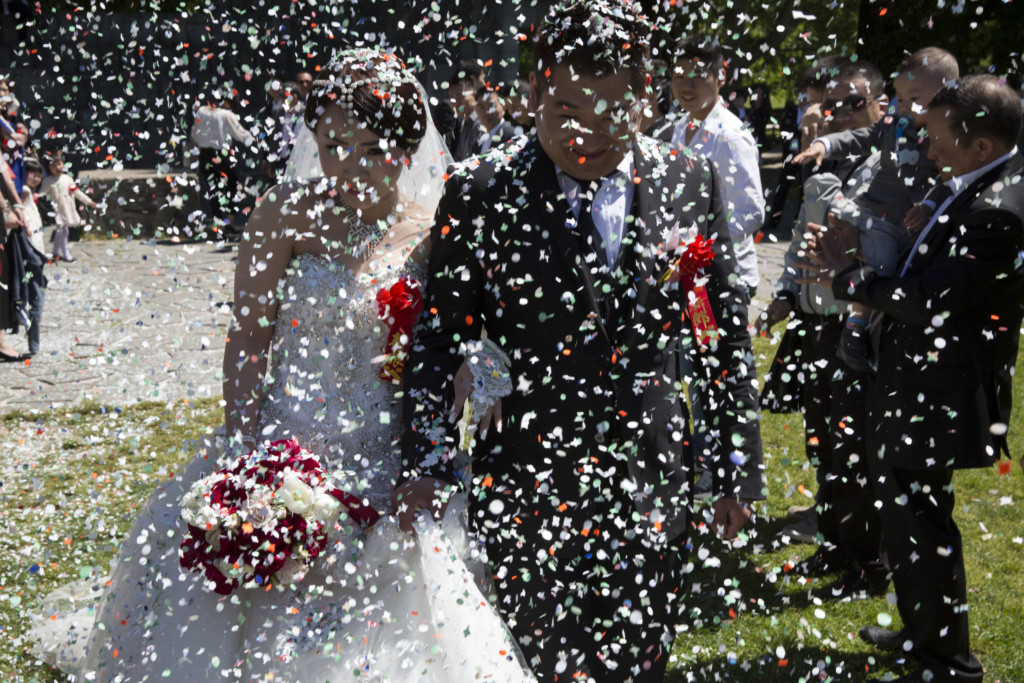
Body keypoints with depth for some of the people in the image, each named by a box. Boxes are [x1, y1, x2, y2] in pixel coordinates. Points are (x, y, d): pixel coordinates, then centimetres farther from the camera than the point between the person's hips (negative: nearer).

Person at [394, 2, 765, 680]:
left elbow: (727, 336, 8)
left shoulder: (691, 184, 2)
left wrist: (740, 470, 8)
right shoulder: (481, 196, -5)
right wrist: (428, 462, -16)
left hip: (655, 493, 3)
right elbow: (440, 340, -2)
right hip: (527, 491, -2)